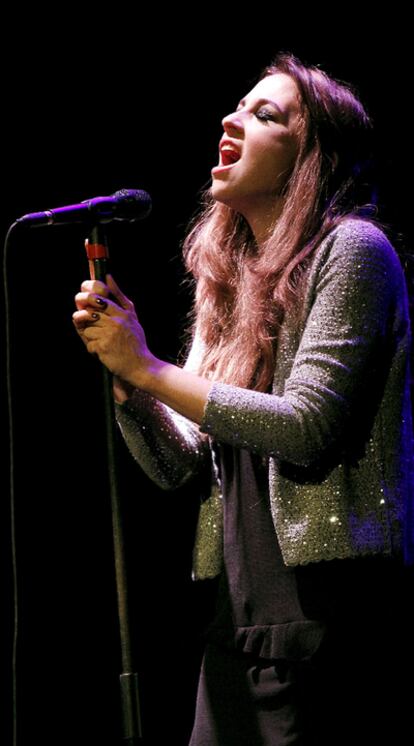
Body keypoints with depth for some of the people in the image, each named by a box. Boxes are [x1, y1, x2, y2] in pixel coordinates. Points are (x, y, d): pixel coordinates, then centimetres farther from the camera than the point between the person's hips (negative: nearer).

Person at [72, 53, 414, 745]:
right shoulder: (229, 281, 17)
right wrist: (121, 368, -4)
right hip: (236, 617, 7)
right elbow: (178, 466, 13)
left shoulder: (350, 249, -5)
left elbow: (307, 427, -17)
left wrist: (149, 369, -11)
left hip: (325, 606, -7)